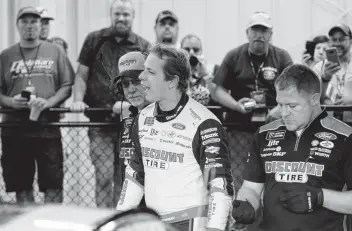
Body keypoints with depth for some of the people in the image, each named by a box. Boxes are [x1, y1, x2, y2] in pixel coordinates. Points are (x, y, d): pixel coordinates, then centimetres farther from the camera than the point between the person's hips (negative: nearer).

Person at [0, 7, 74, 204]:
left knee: (53, 185, -1)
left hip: (48, 128, -1)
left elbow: (68, 86, 4)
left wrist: (49, 102, -12)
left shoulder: (55, 52, 8)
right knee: (21, 185, 7)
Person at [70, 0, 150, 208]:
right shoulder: (94, 40, 9)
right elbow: (81, 76, 10)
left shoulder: (142, 47, 6)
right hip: (100, 121, 0)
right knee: (104, 175, -7)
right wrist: (78, 100, -6)